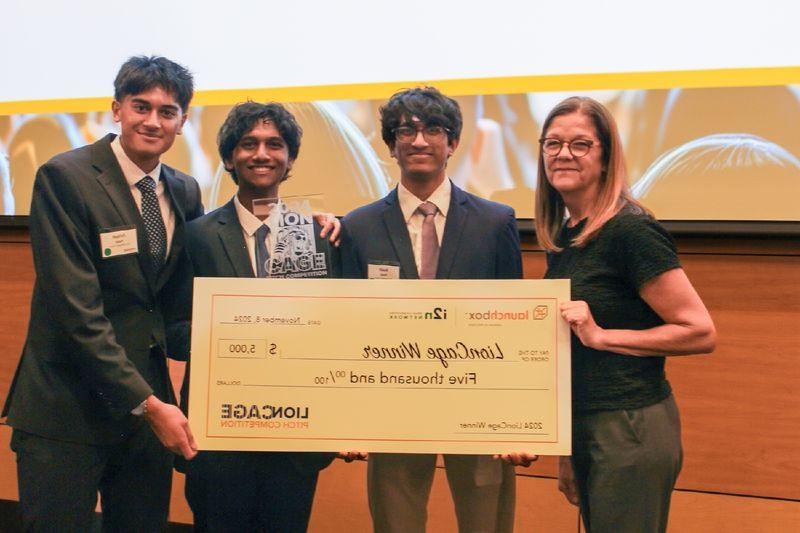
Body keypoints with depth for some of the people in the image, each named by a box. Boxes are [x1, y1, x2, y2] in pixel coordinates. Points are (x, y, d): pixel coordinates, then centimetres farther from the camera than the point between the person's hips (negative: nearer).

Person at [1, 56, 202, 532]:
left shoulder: (186, 191, 7)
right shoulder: (65, 177, -12)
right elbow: (78, 309, -17)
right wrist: (146, 403, -18)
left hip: (152, 403, 5)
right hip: (67, 409, -5)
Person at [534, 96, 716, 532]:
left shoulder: (630, 231, -15)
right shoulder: (560, 237, 9)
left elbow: (700, 332, -15)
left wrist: (600, 334, -19)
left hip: (630, 430, -8)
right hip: (583, 429, 8)